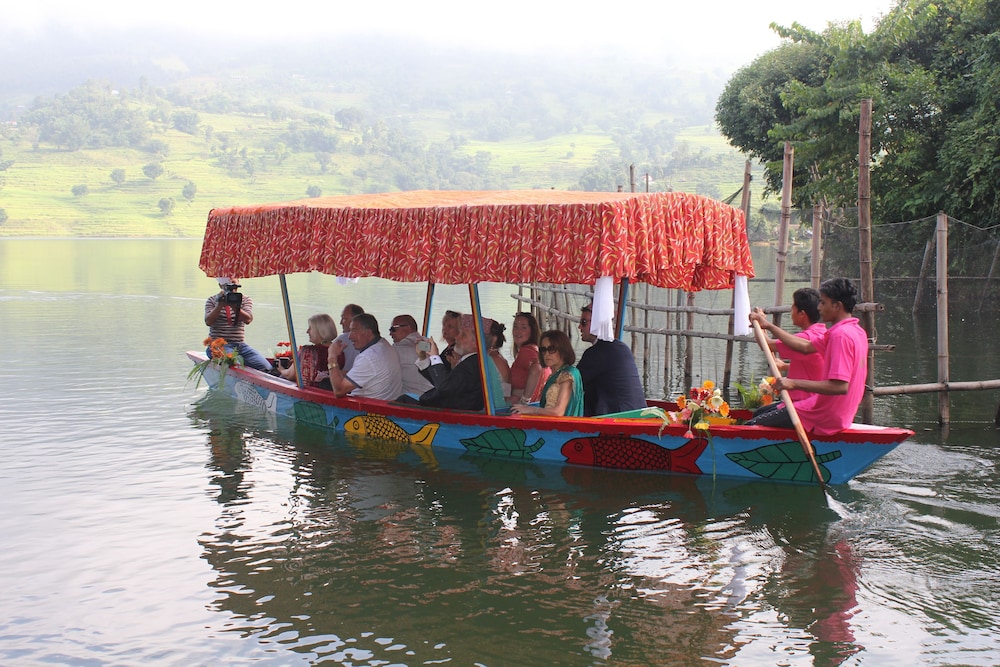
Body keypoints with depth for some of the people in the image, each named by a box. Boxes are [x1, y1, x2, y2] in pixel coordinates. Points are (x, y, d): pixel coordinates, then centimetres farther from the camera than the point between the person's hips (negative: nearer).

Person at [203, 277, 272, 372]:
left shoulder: (246, 300, 11)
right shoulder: (212, 300, 7)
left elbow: (248, 319, -8)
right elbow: (208, 322, -7)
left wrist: (235, 307, -24)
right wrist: (220, 305, -16)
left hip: (240, 344, 3)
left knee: (267, 368, -16)